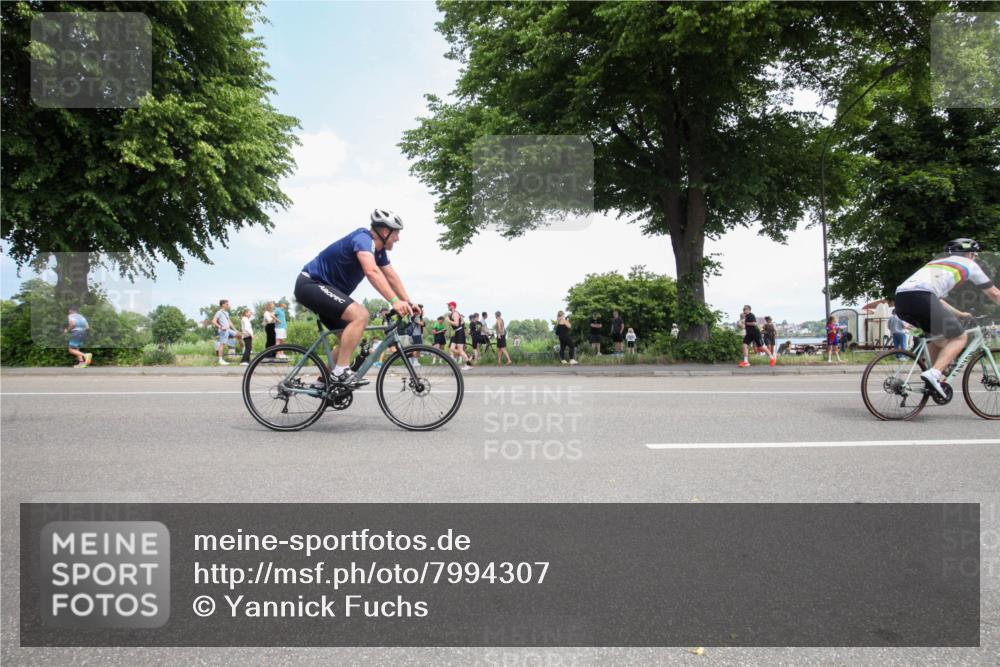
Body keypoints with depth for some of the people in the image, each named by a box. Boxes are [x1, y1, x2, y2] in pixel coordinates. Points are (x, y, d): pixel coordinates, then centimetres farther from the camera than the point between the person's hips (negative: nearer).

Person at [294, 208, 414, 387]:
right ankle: (341, 371, -23)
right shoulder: (364, 238, -22)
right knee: (360, 315, -26)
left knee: (350, 335, 12)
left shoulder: (379, 250, 8)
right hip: (311, 283, -10)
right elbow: (372, 271, -38)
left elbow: (392, 277, 8)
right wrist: (394, 301, -45)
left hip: (321, 287, 10)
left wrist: (409, 303, -3)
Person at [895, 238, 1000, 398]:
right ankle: (934, 373, -12)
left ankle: (937, 378, 24)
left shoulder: (936, 262, 39)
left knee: (938, 333, 29)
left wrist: (959, 314, 58)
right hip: (921, 296, -7)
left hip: (900, 298, 7)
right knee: (959, 337, 9)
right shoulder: (968, 264, 23)